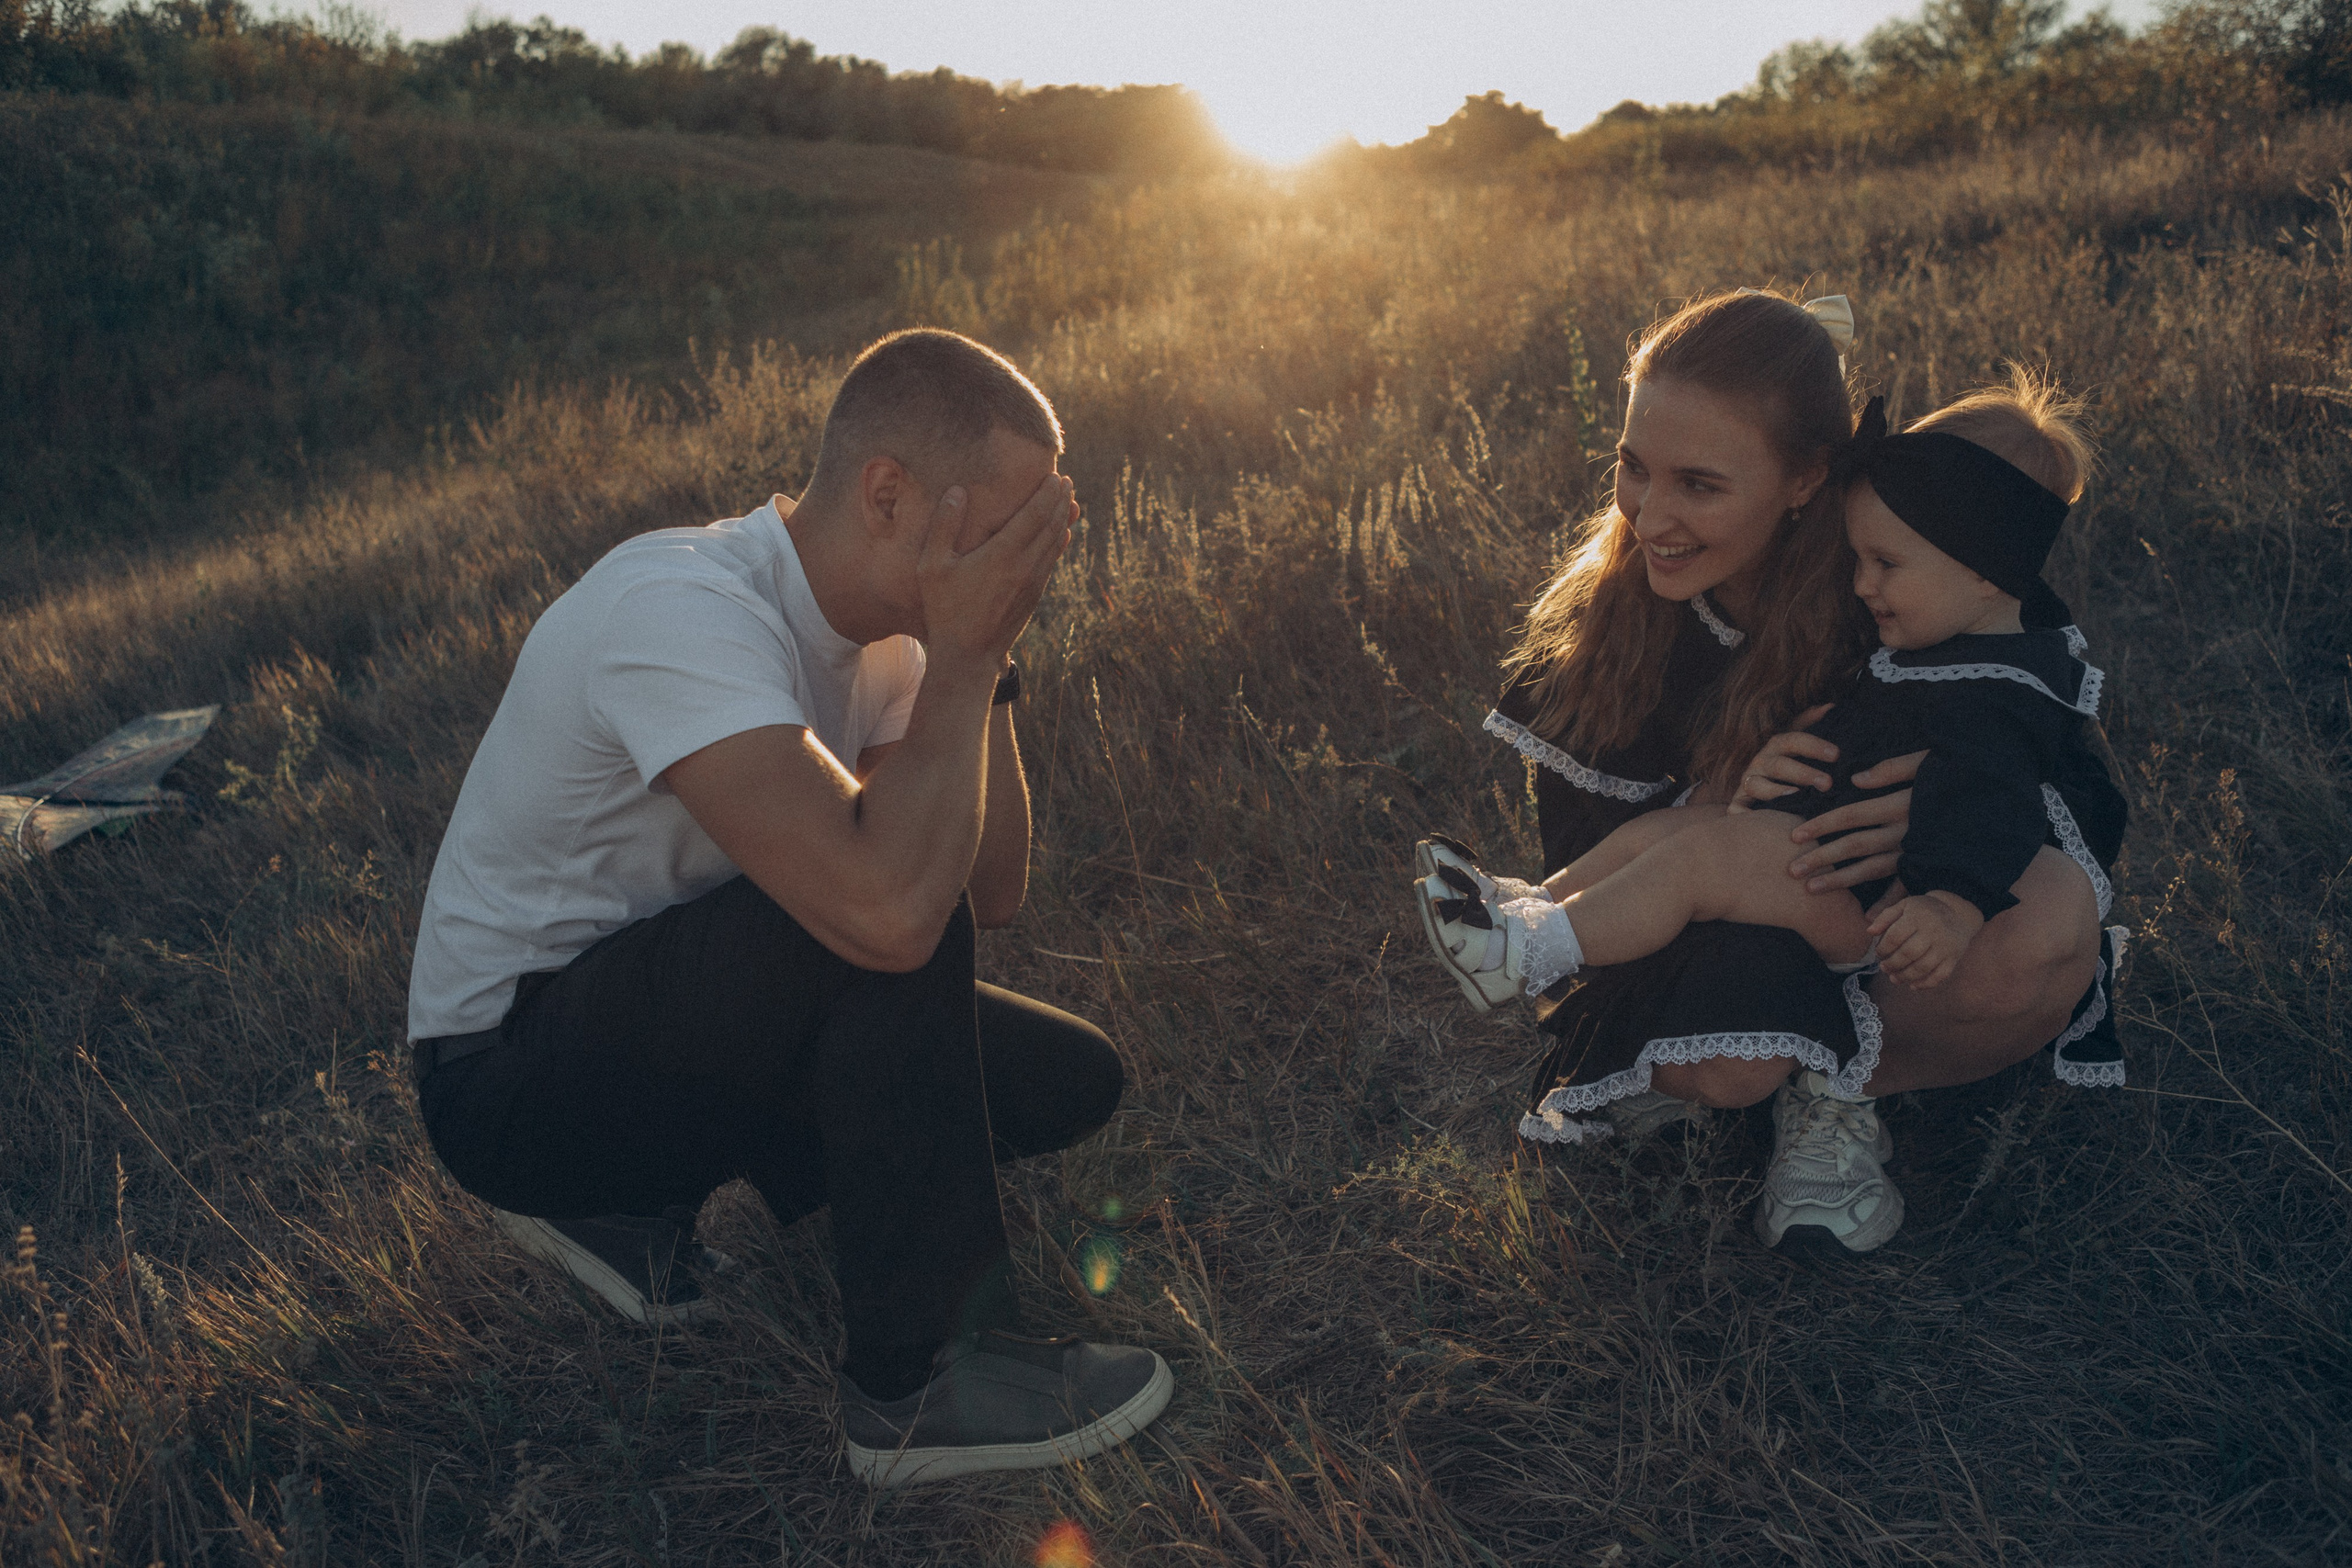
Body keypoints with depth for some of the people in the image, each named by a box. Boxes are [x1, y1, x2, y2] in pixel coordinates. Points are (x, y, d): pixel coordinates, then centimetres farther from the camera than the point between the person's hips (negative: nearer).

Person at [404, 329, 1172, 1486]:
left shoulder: (872, 620, -2)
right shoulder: (684, 609, -30)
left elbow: (990, 892, -5)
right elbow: (889, 909, -42)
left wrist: (983, 658, -15)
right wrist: (961, 658, -29)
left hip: (669, 1019, 9)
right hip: (506, 1074, -8)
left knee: (1069, 1081, 0)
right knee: (877, 919, -33)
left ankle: (640, 1199, 10)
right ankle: (922, 1384, -15)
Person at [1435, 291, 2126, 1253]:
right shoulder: (1605, 614, -17)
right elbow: (1587, 858, -14)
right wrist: (1721, 809, -36)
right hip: (1724, 916, -1)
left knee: (2049, 929, -35)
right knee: (1722, 1061, -37)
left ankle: (1830, 1089, -8)